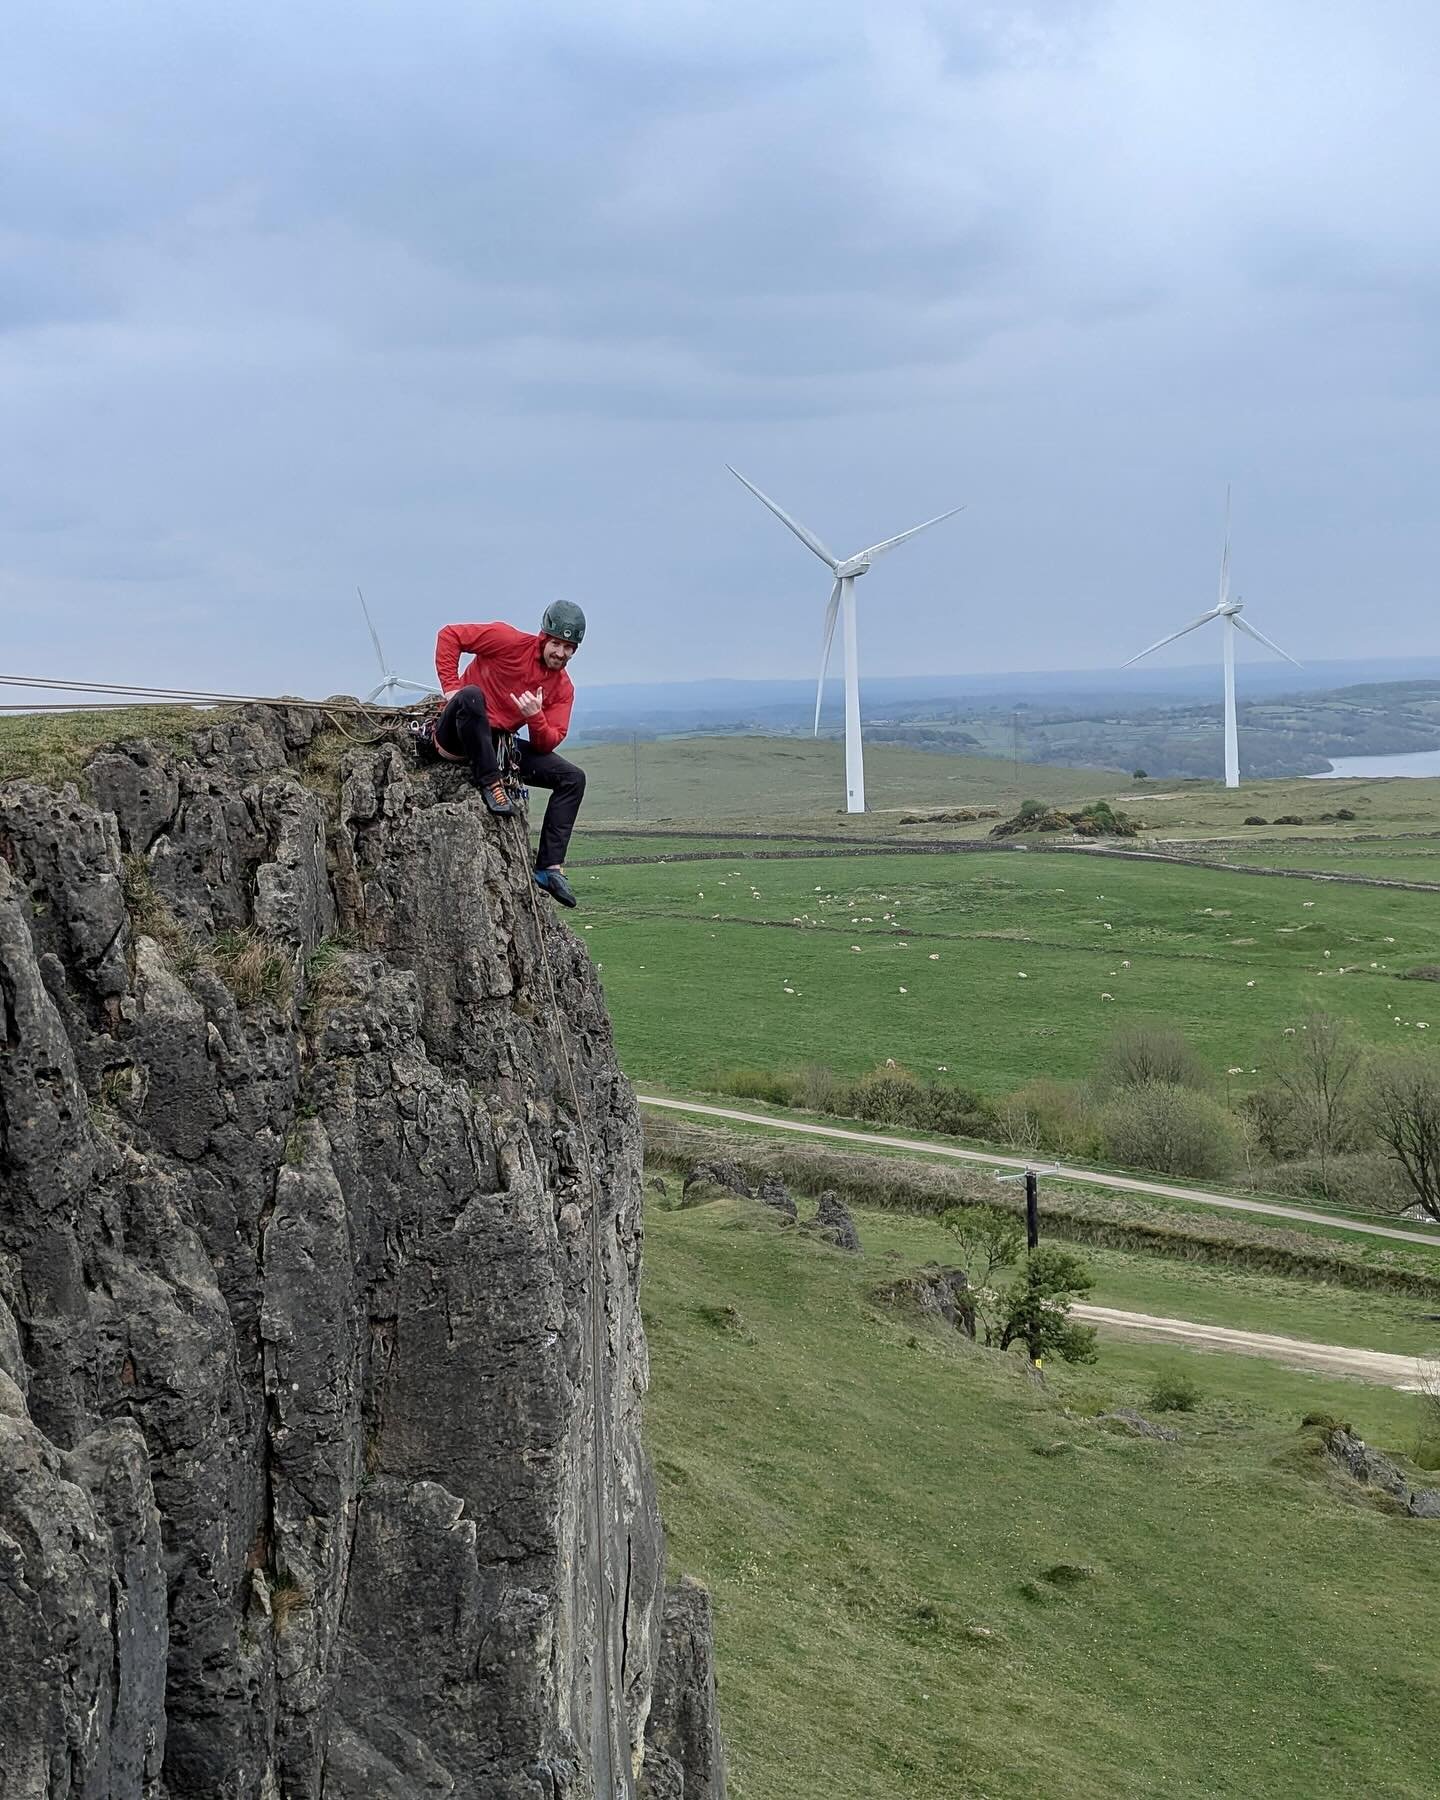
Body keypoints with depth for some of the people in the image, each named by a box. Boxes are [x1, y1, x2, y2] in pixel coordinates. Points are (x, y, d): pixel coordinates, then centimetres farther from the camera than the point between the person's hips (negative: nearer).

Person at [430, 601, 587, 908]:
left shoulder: (563, 688, 4)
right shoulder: (510, 641, -12)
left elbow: (547, 744, -3)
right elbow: (450, 635, -10)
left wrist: (536, 717, -23)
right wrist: (450, 686, -17)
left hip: (497, 744, 6)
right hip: (457, 737, -6)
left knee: (573, 778, -5)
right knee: (472, 695, -40)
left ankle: (550, 867, -10)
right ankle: (490, 783, -30)